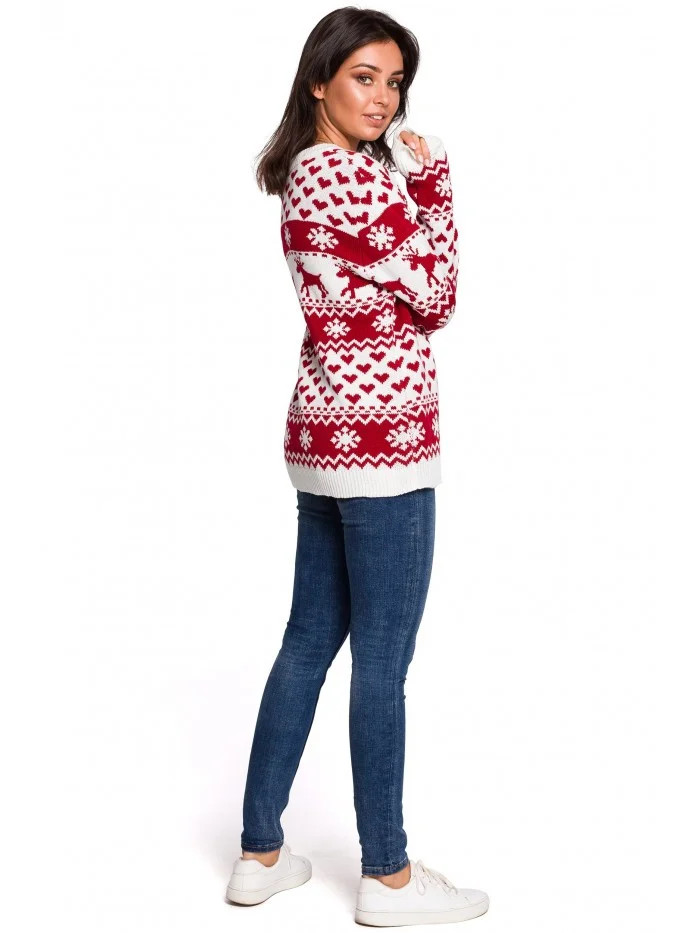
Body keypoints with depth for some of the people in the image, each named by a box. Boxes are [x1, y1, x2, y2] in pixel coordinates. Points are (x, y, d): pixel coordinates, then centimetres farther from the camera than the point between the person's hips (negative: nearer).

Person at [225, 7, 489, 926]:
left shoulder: (306, 173, 16)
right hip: (382, 436, -10)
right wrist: (434, 185, 1)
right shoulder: (353, 177, -14)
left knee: (311, 639, 14)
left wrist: (410, 184, 8)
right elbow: (435, 297, -9)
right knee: (382, 661, 0)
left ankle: (260, 852, 23)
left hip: (321, 429, 10)